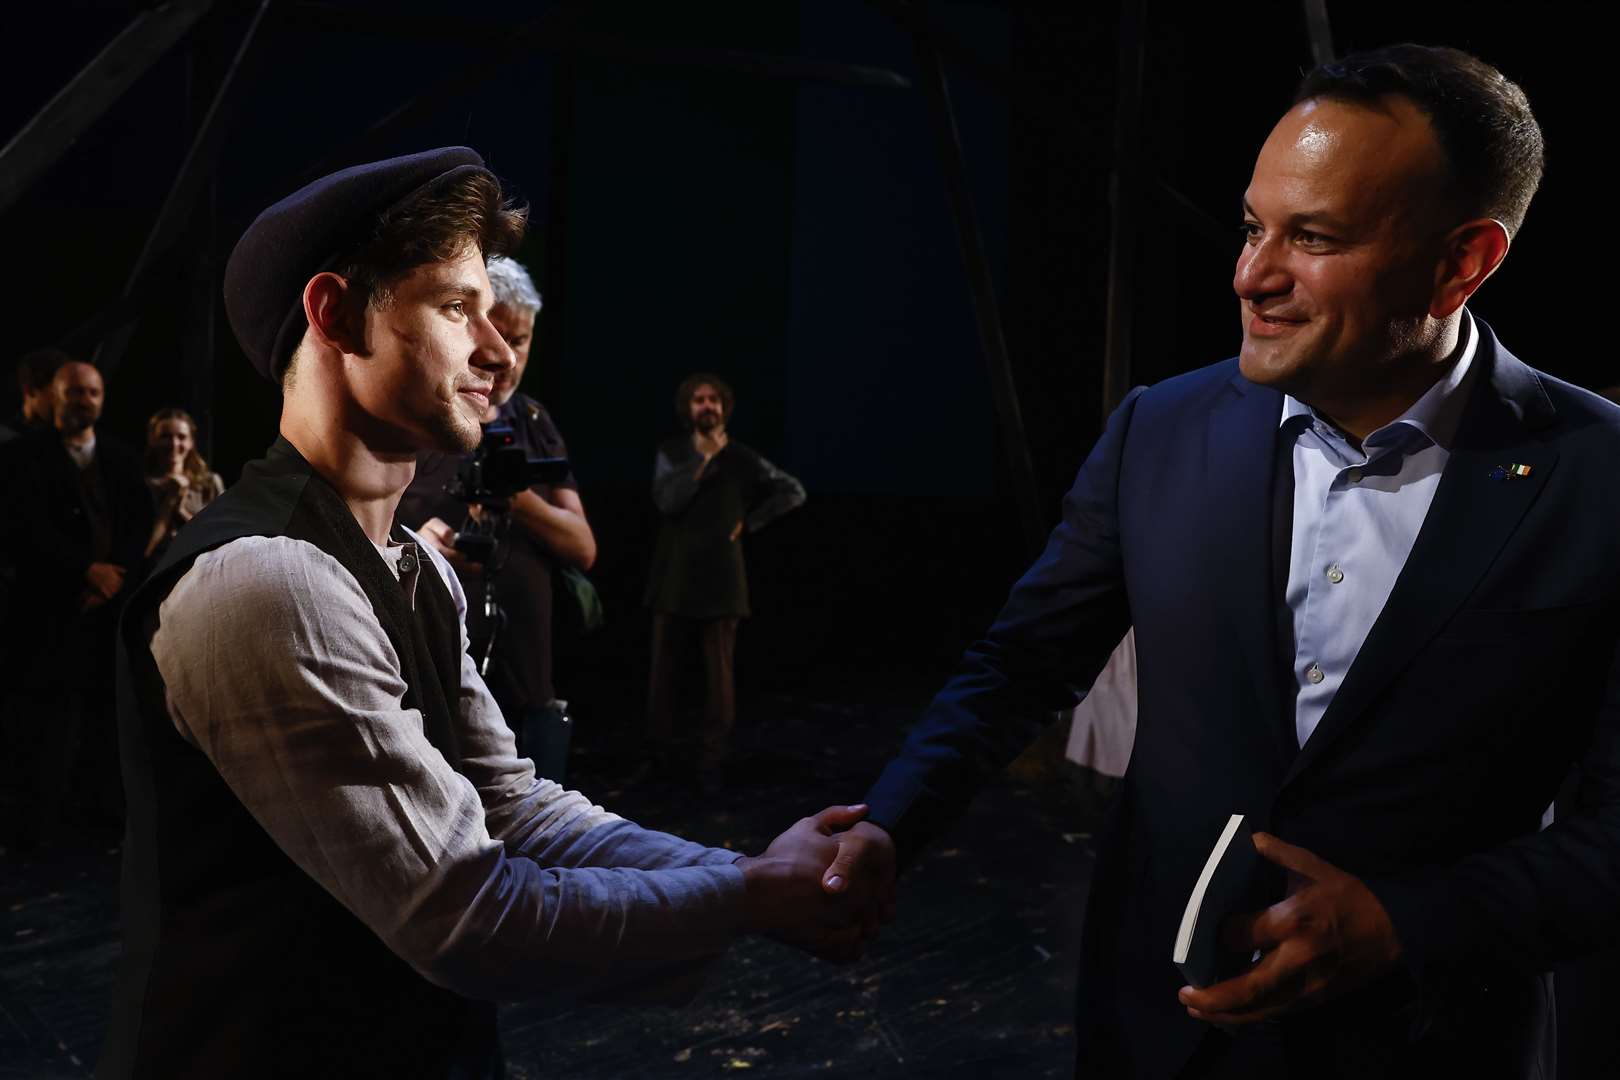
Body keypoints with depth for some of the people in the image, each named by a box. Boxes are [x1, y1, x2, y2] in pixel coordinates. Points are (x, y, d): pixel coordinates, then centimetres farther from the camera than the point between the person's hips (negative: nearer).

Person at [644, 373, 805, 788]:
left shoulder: (741, 457, 3)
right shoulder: (671, 452, 5)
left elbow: (793, 492, 9)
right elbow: (667, 500, -12)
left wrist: (748, 522, 3)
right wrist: (702, 458, -13)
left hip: (720, 578, -1)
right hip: (674, 576, 1)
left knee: (719, 674, -2)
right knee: (662, 667, 8)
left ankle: (712, 762, 3)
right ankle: (656, 750, 22)